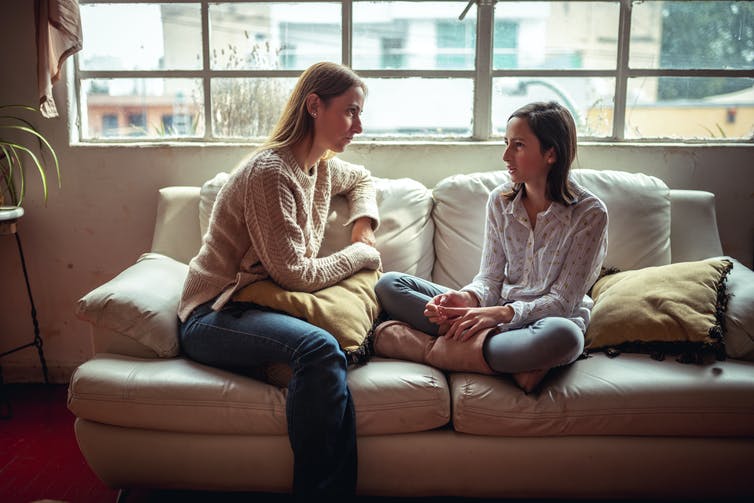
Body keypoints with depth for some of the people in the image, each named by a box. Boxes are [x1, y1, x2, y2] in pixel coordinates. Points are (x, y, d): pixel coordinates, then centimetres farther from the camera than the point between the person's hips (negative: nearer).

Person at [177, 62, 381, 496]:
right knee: (319, 347, -36)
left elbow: (362, 180, 35)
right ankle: (320, 486, -25)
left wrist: (364, 224, 15)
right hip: (213, 317, -8)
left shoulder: (322, 166, 10)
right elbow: (294, 274, -19)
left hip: (264, 307, 9)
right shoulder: (270, 172, -17)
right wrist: (360, 253, -5)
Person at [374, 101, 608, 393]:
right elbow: (490, 278, 3)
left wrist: (503, 313, -28)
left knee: (564, 336, -44)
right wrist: (468, 299, -21)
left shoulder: (589, 213, -10)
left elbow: (563, 300, -12)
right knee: (389, 284, -11)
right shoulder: (500, 201, 3)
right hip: (500, 312, 5)